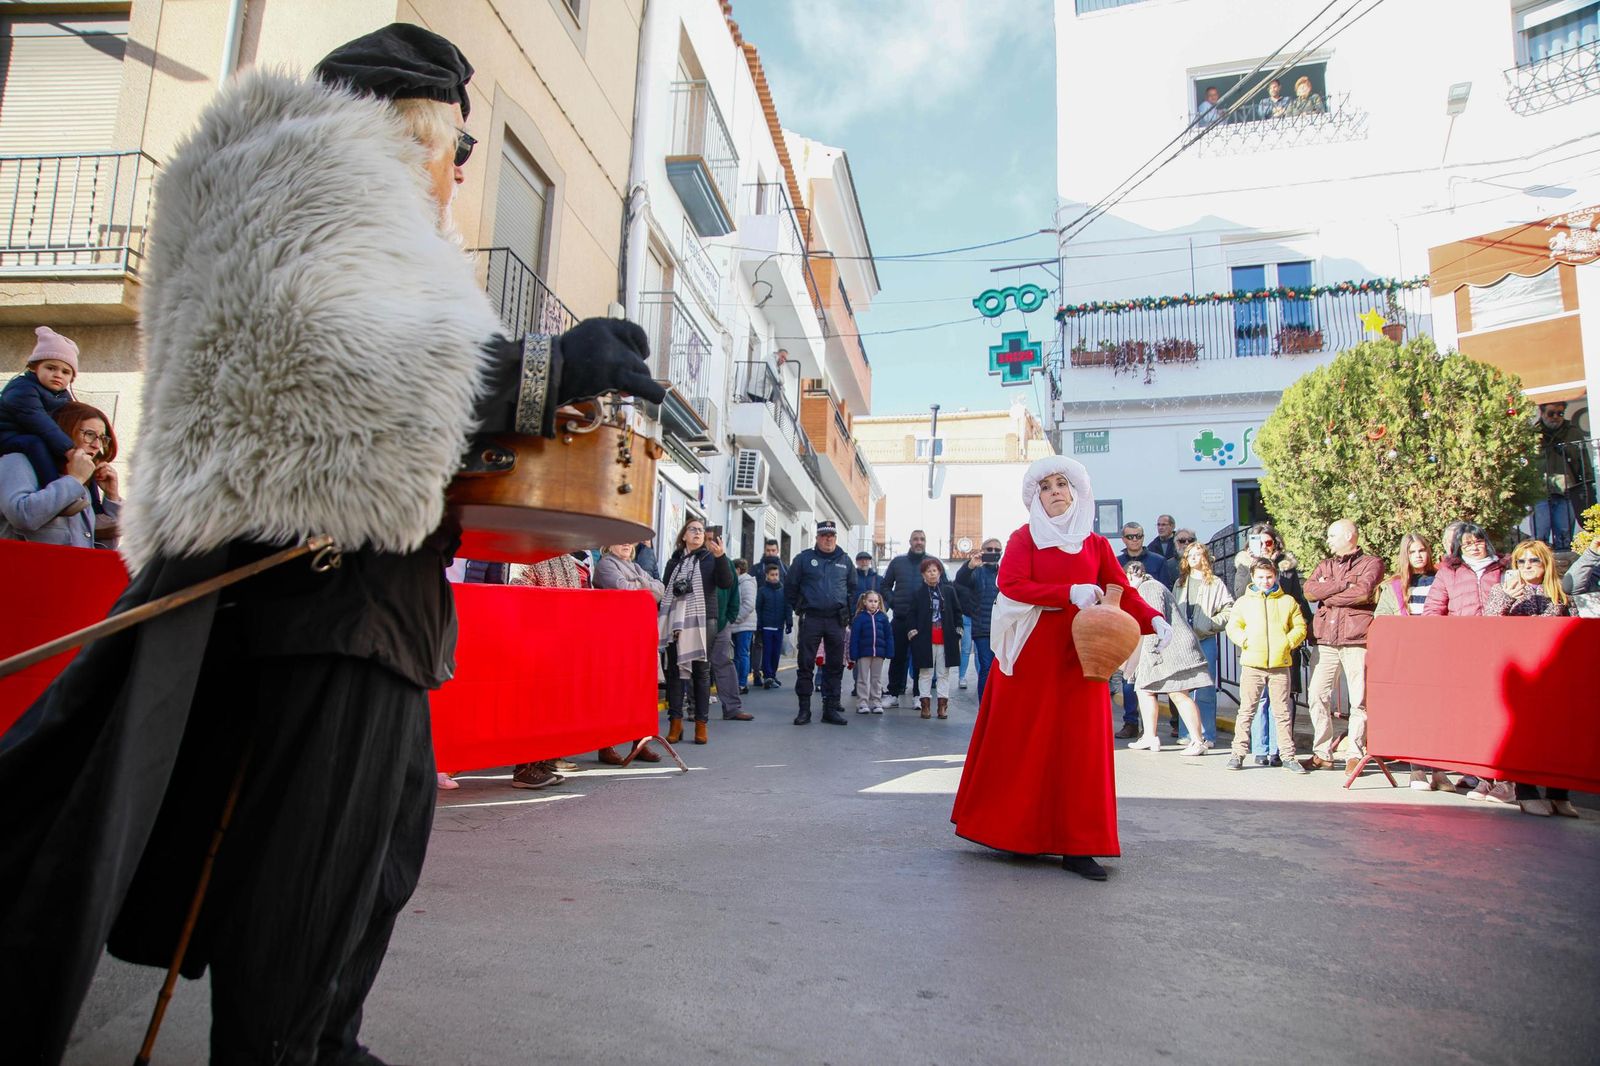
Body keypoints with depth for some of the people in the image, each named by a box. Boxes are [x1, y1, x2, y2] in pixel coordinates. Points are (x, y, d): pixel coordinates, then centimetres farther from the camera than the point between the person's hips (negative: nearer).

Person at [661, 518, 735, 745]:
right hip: (676, 622, 2)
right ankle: (675, 722, 7)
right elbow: (665, 591, 15)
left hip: (703, 622, -2)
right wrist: (662, 620, 6)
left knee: (701, 671, 1)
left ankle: (701, 723, 5)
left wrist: (721, 556, -22)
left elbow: (727, 583, -8)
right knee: (675, 670, 2)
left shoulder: (711, 559, 6)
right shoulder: (674, 561, 14)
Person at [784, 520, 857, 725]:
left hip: (837, 621, 3)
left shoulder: (845, 560, 10)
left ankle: (831, 708, 14)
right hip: (811, 619, -2)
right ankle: (804, 709, 5)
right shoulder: (804, 558, 2)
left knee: (835, 666, 6)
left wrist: (846, 610, 13)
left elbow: (852, 587, 21)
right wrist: (799, 608, 5)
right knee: (805, 665, -1)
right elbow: (790, 585, 7)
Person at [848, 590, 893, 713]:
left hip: (879, 653, 2)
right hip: (864, 653, -2)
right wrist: (853, 656, -11)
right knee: (863, 679, 6)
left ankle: (876, 703, 19)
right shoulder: (859, 618, -5)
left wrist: (889, 652, -4)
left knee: (877, 679, 12)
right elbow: (854, 638, -7)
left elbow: (888, 636, 3)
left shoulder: (883, 617, 2)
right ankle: (862, 703, 10)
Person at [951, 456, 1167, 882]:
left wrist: (1153, 619, -16)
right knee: (1021, 743, 2)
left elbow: (1122, 592, 3)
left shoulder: (1096, 544, 12)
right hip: (1031, 653, -2)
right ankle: (1013, 831, 16)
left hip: (1079, 655, 2)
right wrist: (1069, 592, -21)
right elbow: (1011, 584, -12)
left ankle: (1076, 846, 6)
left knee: (1081, 745, 0)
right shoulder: (1024, 539, 5)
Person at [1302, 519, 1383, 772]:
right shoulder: (1324, 566, 20)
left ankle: (1355, 754, 5)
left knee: (1360, 700, -2)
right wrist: (1343, 584, -8)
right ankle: (1322, 753, 6)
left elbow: (1363, 592, -12)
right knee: (1317, 696, -1)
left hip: (1357, 640, -4)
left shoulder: (1371, 563, 7)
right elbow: (1309, 590, 1)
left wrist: (1329, 597, -1)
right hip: (1326, 642, 4)